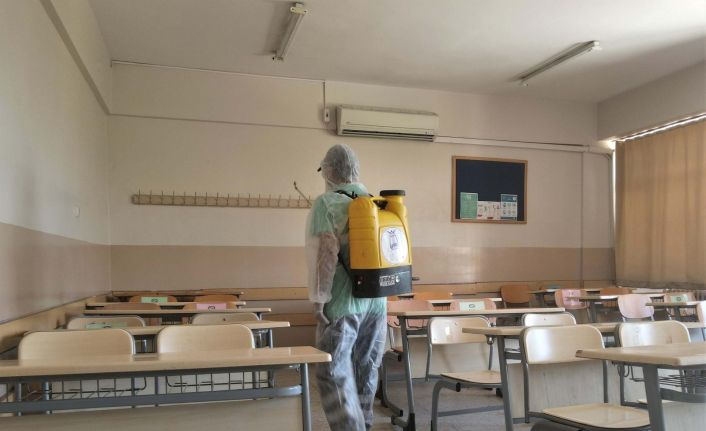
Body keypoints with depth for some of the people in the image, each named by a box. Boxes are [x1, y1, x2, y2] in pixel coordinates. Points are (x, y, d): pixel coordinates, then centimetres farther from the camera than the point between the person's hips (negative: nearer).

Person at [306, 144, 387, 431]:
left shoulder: (326, 203, -9)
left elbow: (327, 252, -18)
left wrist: (319, 298, -13)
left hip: (343, 301, -6)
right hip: (376, 300, 6)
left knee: (334, 373, 0)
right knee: (367, 369, 15)